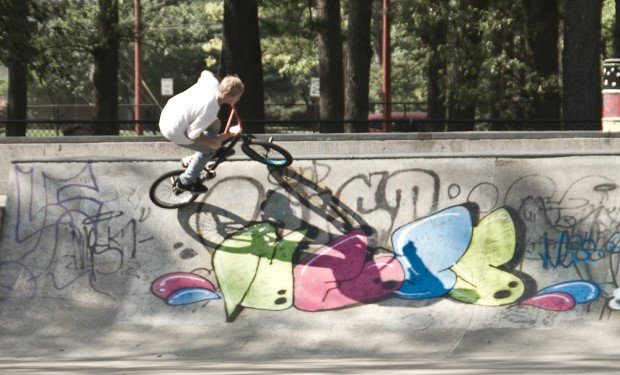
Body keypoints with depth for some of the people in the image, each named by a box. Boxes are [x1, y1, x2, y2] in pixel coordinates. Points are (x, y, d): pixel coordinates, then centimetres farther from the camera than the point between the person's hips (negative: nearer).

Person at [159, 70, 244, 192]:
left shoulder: (212, 82, -13)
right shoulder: (210, 112, -34)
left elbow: (205, 72, 13)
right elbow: (191, 134, -26)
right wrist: (213, 143, -11)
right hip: (173, 131, -8)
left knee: (215, 124, 20)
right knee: (210, 148, 5)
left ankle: (191, 161, 33)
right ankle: (186, 181, 19)